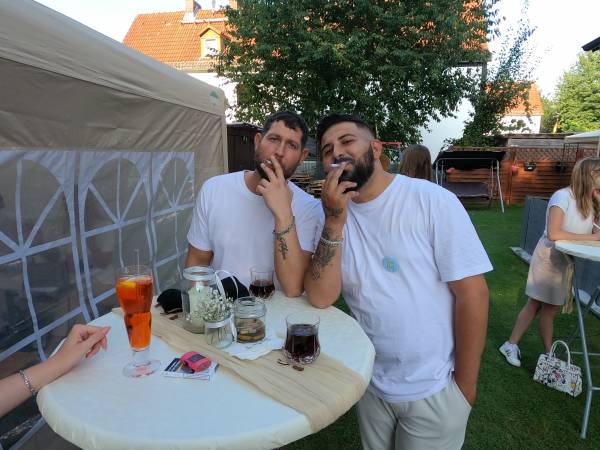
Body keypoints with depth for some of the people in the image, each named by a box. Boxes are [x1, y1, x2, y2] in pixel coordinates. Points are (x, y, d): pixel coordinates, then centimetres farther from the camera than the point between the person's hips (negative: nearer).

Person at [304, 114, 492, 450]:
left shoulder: (432, 200, -17)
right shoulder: (334, 213, -5)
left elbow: (472, 293, -15)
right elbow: (321, 298, -14)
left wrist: (464, 386, -10)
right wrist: (334, 222, -25)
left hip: (434, 390, -4)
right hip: (372, 383, 4)